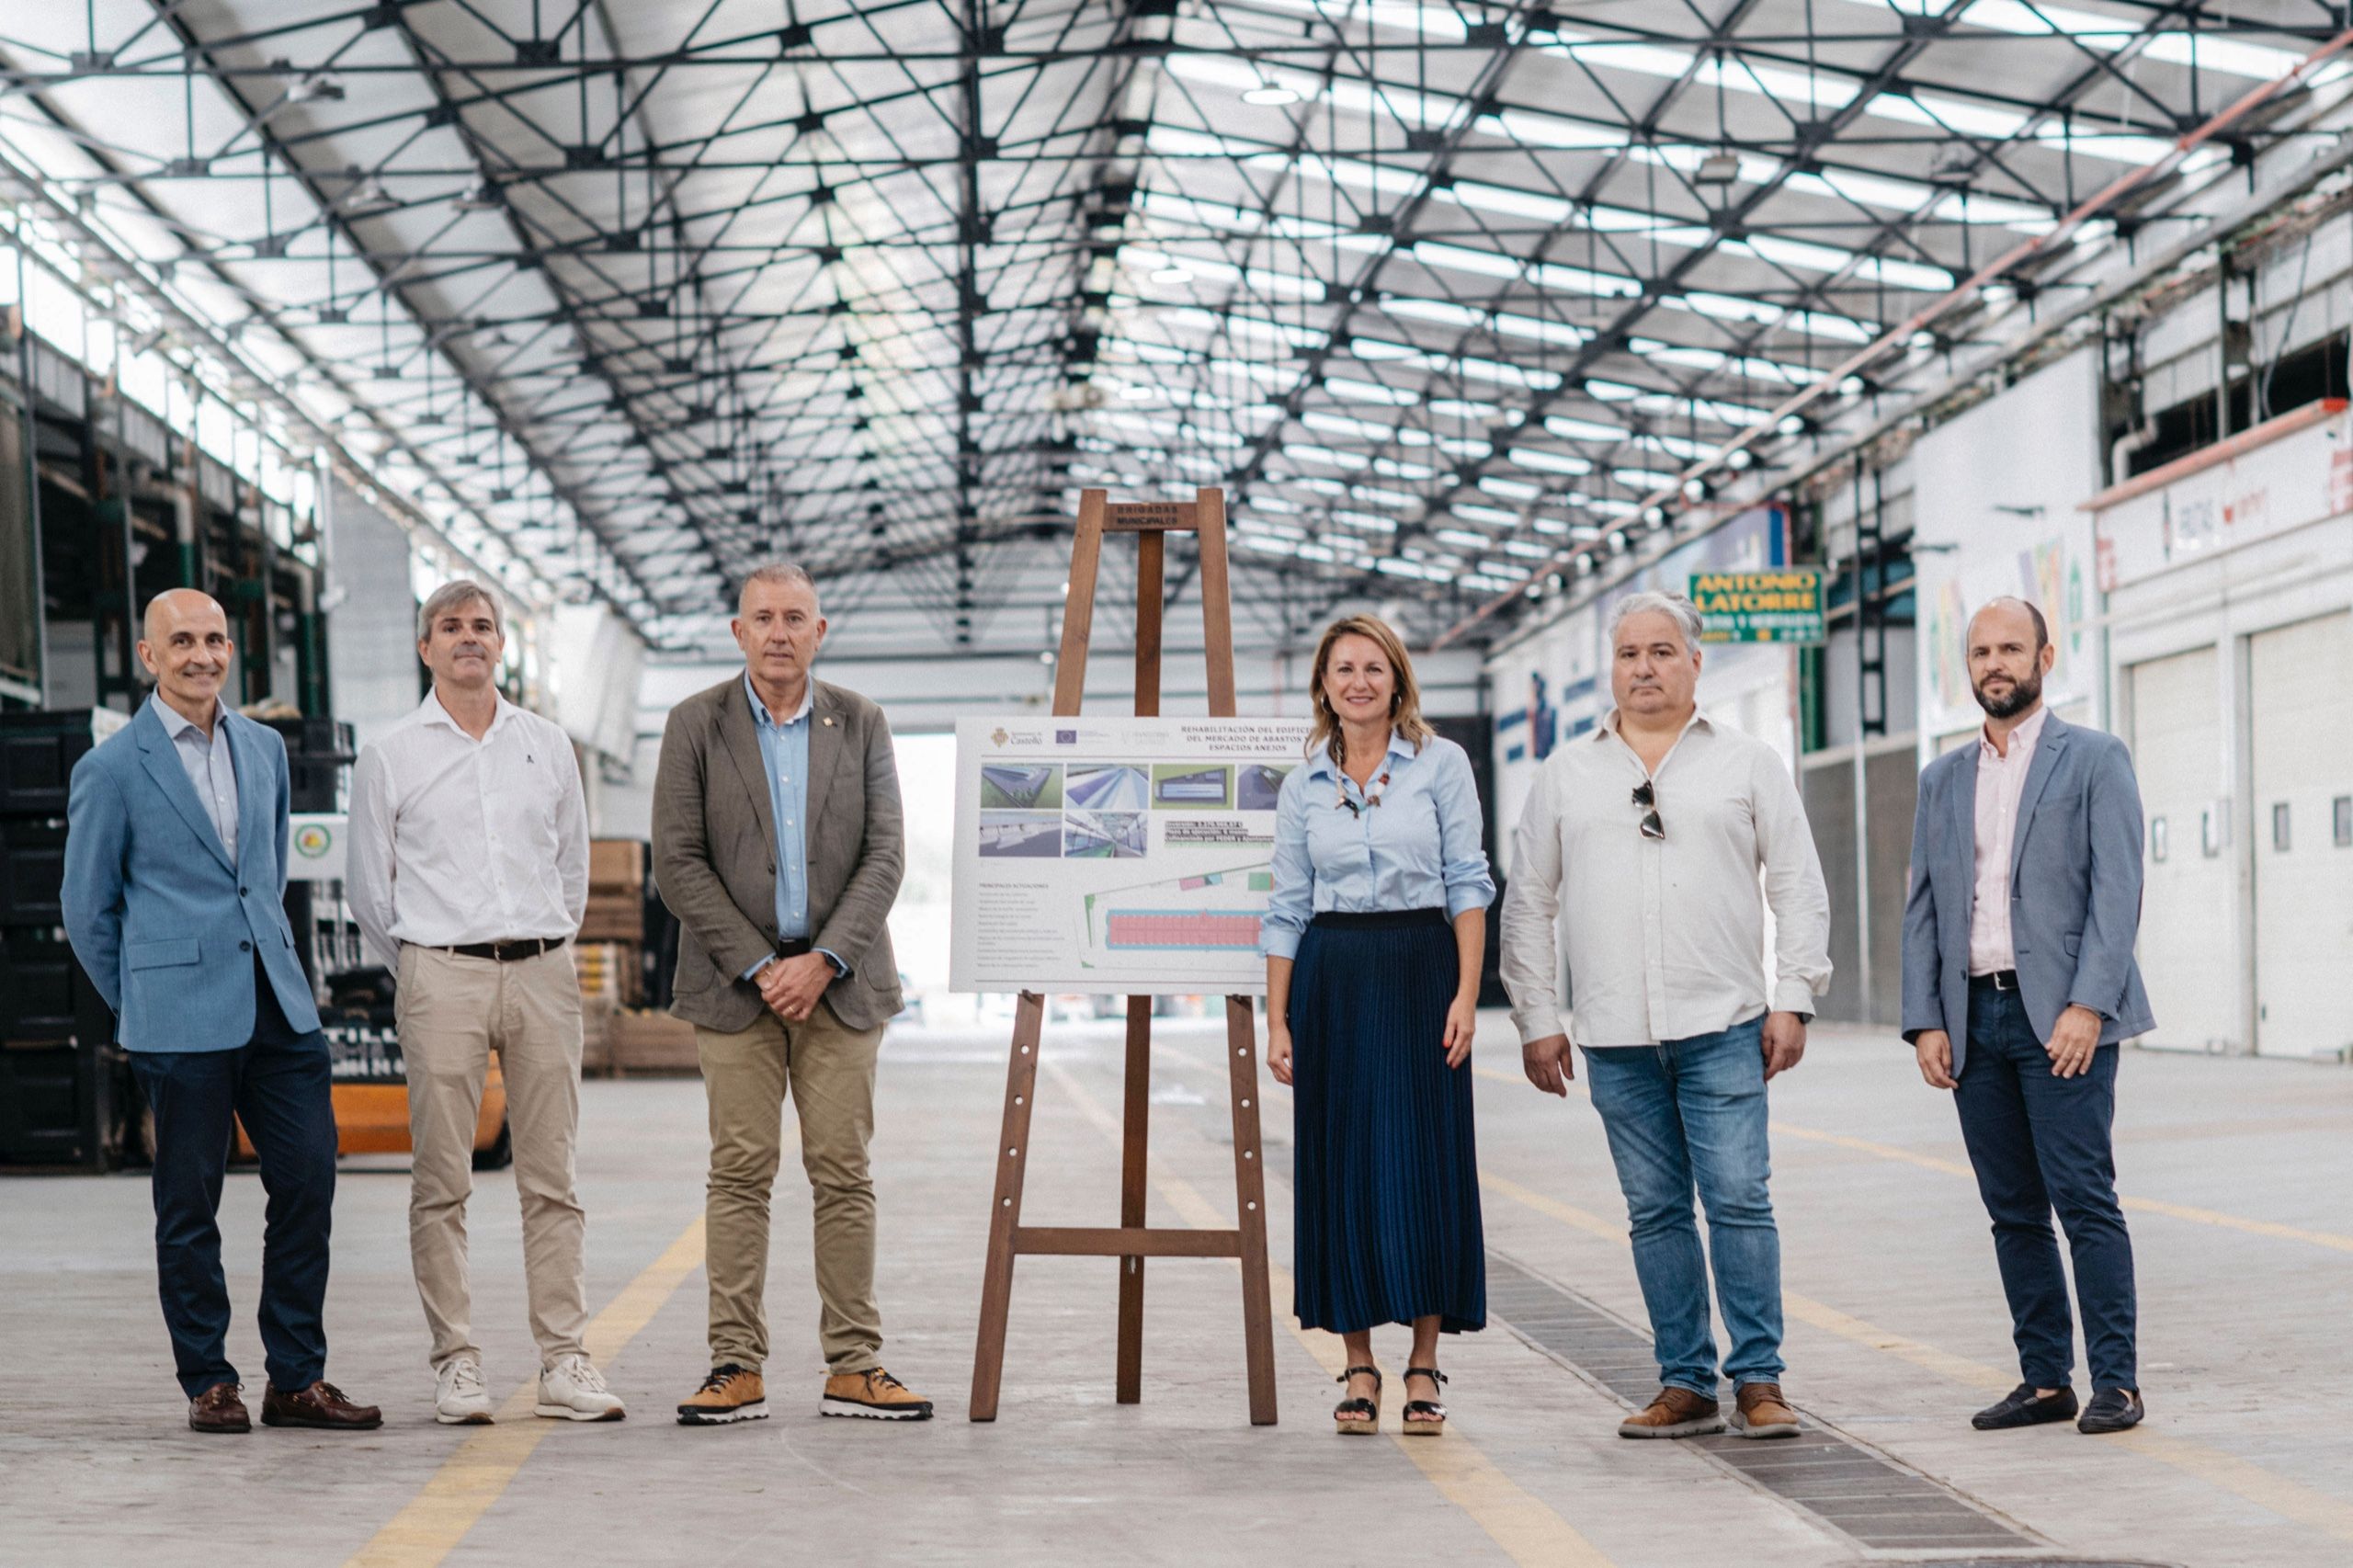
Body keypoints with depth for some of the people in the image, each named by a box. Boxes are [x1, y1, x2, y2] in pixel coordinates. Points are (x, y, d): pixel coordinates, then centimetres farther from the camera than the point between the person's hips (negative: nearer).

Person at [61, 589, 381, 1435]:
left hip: (278, 1006, 5)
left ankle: (297, 1379, 10)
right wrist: (142, 1006, 7)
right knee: (189, 1205, 1)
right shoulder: (112, 768, -3)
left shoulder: (264, 748, 13)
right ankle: (209, 1383, 12)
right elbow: (87, 906, 3)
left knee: (309, 1180, 1)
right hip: (182, 1023, -5)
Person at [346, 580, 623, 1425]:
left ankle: (565, 1361, 3)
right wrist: (420, 974, 10)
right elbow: (369, 887, 9)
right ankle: (455, 1362, 2)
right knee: (442, 1181, -3)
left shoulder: (547, 746, 13)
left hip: (542, 974, 2)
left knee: (551, 1177, 1)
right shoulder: (388, 757, 5)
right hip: (441, 975, -2)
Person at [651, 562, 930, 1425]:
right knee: (741, 1172, -2)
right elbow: (677, 864, -3)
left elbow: (885, 855, 2)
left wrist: (824, 960, -10)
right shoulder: (696, 725, 2)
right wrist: (757, 967, -10)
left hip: (838, 980, 1)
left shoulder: (860, 724, 7)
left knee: (844, 1173, 1)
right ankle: (737, 1367, 1)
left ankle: (854, 1367, 5)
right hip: (735, 982, -1)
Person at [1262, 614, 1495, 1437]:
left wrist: (1466, 994, -9)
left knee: (1425, 1161, -3)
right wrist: (1277, 1021, 4)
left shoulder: (1441, 763, 2)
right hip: (1331, 979, 2)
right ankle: (1359, 1366, 9)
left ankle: (1424, 1368, 5)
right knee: (1341, 1164, 2)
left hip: (1420, 969, -2)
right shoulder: (1303, 785, 9)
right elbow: (1287, 908, 10)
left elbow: (1468, 884, -1)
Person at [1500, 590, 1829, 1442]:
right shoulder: (1566, 774, 11)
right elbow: (1528, 904, 13)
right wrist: (1536, 1019, 7)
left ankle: (1758, 1380, -1)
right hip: (1615, 1036, 2)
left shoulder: (1748, 764, 7)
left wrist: (1793, 999, -2)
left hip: (1723, 1027, -2)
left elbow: (1799, 888, 6)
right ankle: (1685, 1385, 11)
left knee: (1739, 1201, -8)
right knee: (1655, 1210, 5)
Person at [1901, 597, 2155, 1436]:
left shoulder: (2095, 760, 2)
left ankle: (2116, 1382, -5)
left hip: (2063, 1017, -5)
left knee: (2083, 1198, -10)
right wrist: (1925, 1021, 3)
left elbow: (2117, 891, -6)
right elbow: (1922, 909, 14)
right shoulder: (1943, 780, 17)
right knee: (2013, 1210, 6)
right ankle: (2045, 1380, 11)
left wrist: (2088, 1005, -16)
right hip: (1974, 1019, 5)